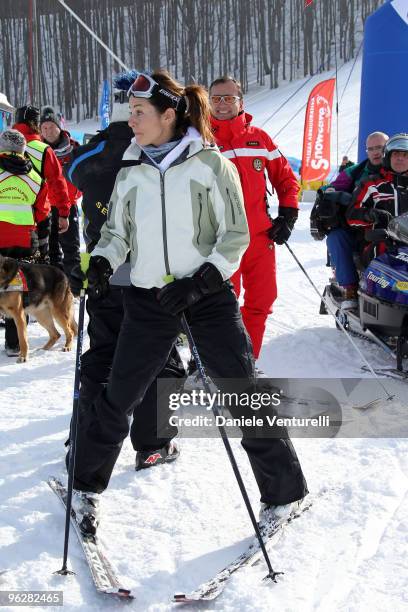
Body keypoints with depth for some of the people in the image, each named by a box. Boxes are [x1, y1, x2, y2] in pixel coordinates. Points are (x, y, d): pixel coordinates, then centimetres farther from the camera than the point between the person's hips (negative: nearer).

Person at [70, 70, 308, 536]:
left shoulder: (210, 163, -6)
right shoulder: (130, 172, 6)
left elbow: (235, 234, -5)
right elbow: (117, 230, 16)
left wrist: (202, 282, -17)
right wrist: (102, 260, -5)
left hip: (208, 293, -3)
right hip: (149, 298, 3)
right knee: (118, 397, 7)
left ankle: (284, 492, 15)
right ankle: (84, 486, 27)